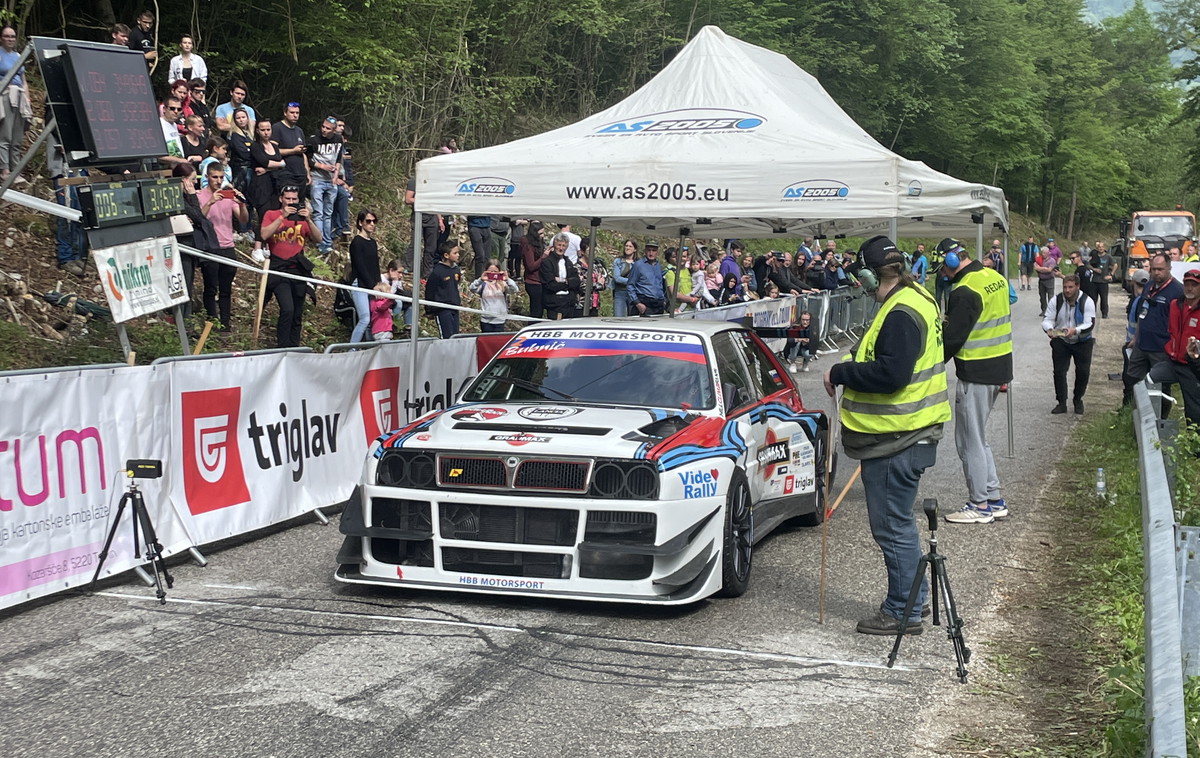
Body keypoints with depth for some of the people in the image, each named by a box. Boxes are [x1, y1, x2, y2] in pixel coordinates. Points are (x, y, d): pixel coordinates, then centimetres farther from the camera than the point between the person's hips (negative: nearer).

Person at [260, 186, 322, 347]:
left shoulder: (302, 217, 13)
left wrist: (308, 220, -12)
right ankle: (282, 347, -15)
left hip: (298, 270, 4)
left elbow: (318, 239, 2)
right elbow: (264, 235, -13)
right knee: (287, 309, -21)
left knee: (297, 315, 6)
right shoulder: (271, 214, 6)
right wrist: (282, 216, -16)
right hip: (279, 269, -4)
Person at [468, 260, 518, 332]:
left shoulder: (502, 284, 0)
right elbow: (471, 289, -19)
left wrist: (507, 280, -31)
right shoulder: (483, 284, -3)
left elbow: (514, 290, -14)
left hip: (499, 320, 1)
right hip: (486, 320, -1)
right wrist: (480, 280, -35)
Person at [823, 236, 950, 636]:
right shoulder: (916, 300, 15)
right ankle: (911, 600, 30)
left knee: (893, 526, -2)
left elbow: (890, 374, -27)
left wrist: (840, 373, -17)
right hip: (902, 434, 11)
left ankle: (903, 612, 7)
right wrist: (849, 371, 13)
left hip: (896, 440, -11)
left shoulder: (901, 314, -20)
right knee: (896, 523, 20)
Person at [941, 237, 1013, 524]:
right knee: (978, 437, 19)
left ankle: (980, 505, 7)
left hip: (975, 373, -10)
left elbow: (952, 338, -20)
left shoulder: (965, 291, -19)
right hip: (999, 368, 10)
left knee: (970, 441, 1)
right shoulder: (996, 278, 10)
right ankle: (994, 500, 22)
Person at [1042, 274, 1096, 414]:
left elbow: (1090, 324, -21)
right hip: (1060, 341, 1)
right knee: (1059, 371, -6)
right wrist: (1049, 329, -32)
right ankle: (1061, 403, 4)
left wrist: (1075, 331, -41)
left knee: (1083, 371, -2)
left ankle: (1078, 400, 20)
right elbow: (1047, 319, -7)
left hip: (1082, 341, -1)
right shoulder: (1056, 300, -7)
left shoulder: (1087, 302, -13)